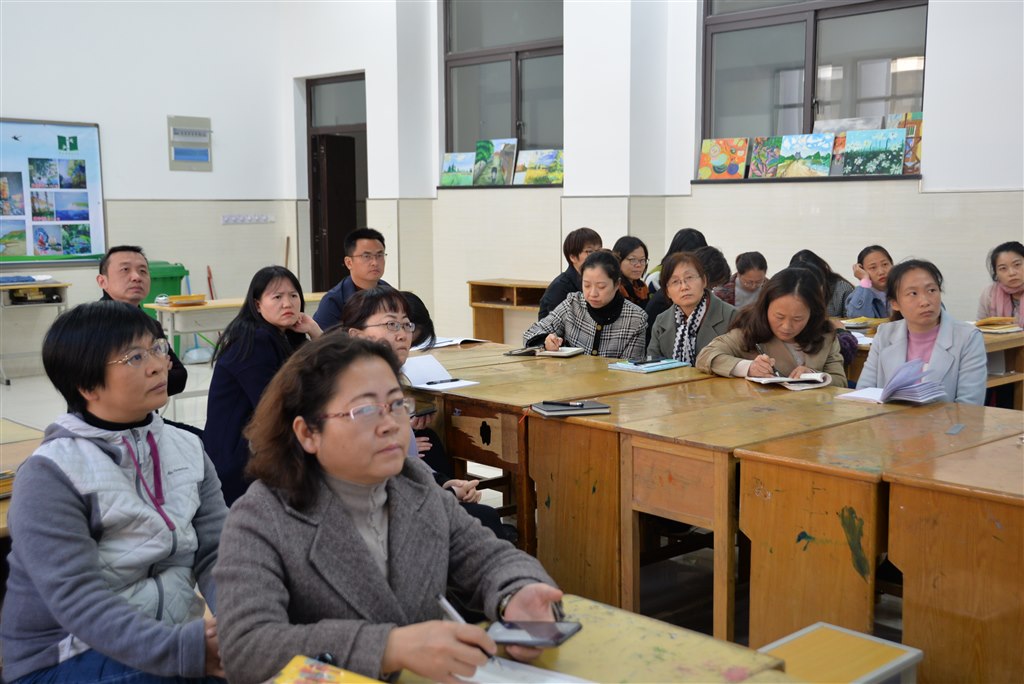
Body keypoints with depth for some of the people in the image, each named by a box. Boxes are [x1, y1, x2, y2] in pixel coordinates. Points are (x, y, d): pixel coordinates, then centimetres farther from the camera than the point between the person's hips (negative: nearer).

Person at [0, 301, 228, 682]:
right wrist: (184, 647, -35)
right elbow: (78, 603, -23)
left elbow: (217, 553, -3)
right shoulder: (50, 475, -14)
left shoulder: (187, 449, 4)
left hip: (171, 634, 5)